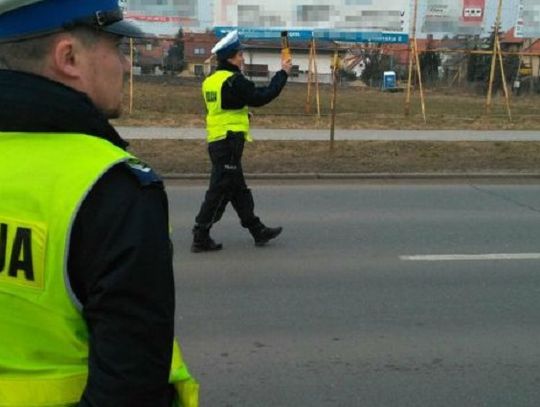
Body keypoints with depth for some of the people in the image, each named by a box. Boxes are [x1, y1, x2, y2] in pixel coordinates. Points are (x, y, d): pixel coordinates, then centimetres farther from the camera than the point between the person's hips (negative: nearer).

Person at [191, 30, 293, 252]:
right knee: (220, 190, -4)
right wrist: (283, 74, -5)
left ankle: (258, 230, 25)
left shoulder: (211, 81, 13)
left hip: (217, 141, 10)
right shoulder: (233, 80, -15)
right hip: (230, 141, -10)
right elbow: (260, 97, -15)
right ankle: (200, 237, 0)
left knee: (239, 190, 15)